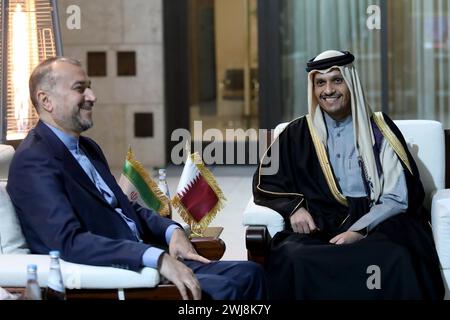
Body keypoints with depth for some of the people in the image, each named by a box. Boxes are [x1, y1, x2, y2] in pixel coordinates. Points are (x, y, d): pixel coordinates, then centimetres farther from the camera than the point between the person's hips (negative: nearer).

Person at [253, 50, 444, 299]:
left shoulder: (379, 129, 6)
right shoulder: (298, 133, 11)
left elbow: (396, 199, -1)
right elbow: (265, 181, 12)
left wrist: (359, 230, -18)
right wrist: (294, 207, -9)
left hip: (376, 223, -1)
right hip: (320, 225, 1)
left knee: (396, 260, -36)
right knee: (292, 257, -34)